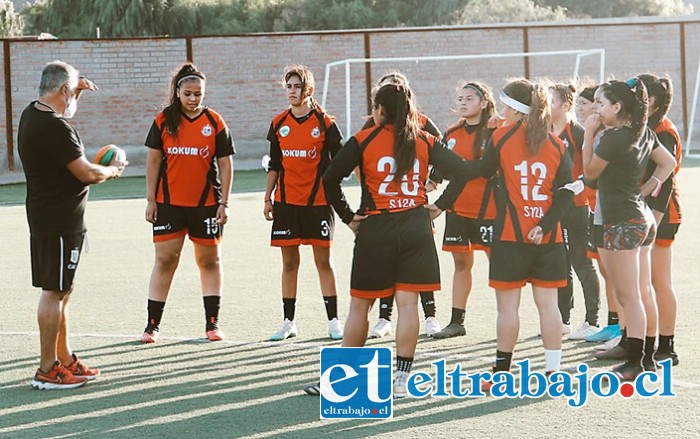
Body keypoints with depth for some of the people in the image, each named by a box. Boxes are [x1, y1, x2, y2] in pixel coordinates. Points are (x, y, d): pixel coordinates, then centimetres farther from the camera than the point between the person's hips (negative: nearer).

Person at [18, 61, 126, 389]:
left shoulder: (32, 113, 9)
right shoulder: (55, 127, -22)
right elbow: (87, 173, -20)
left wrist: (77, 91, 20)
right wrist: (112, 170, -1)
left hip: (43, 216, 10)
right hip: (60, 222, -10)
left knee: (61, 290, 17)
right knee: (54, 291, -5)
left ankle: (64, 358, 26)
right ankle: (47, 370, 0)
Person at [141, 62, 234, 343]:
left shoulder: (215, 122, 0)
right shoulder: (164, 120, 1)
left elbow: (225, 163, 2)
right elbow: (153, 160, 3)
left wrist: (224, 202, -3)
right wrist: (150, 200, -1)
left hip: (206, 204, 0)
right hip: (168, 202, 0)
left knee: (209, 260, 7)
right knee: (165, 260, 0)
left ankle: (212, 323, 14)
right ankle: (153, 324, 5)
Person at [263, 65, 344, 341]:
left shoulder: (324, 122, -3)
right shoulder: (279, 124, 6)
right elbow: (274, 164, 13)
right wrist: (268, 198, 9)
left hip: (317, 201, -3)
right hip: (286, 202, 3)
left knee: (323, 261, 0)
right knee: (289, 262, 6)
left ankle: (333, 321, 5)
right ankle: (289, 322, 12)